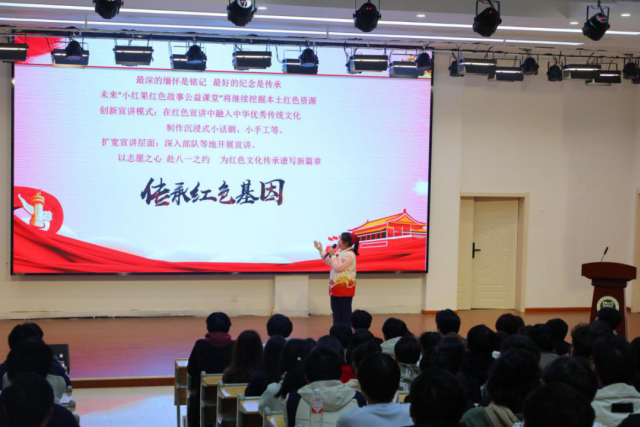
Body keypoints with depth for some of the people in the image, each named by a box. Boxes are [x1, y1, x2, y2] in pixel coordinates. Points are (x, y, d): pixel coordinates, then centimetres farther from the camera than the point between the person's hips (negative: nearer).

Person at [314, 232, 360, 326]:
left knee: (345, 312, -2)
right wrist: (321, 250, 19)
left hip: (345, 288, -9)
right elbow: (328, 262, 23)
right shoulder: (340, 252, 10)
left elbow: (338, 267, -24)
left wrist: (332, 255, -18)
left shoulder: (349, 255, -18)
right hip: (336, 287, 9)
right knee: (336, 312, 12)